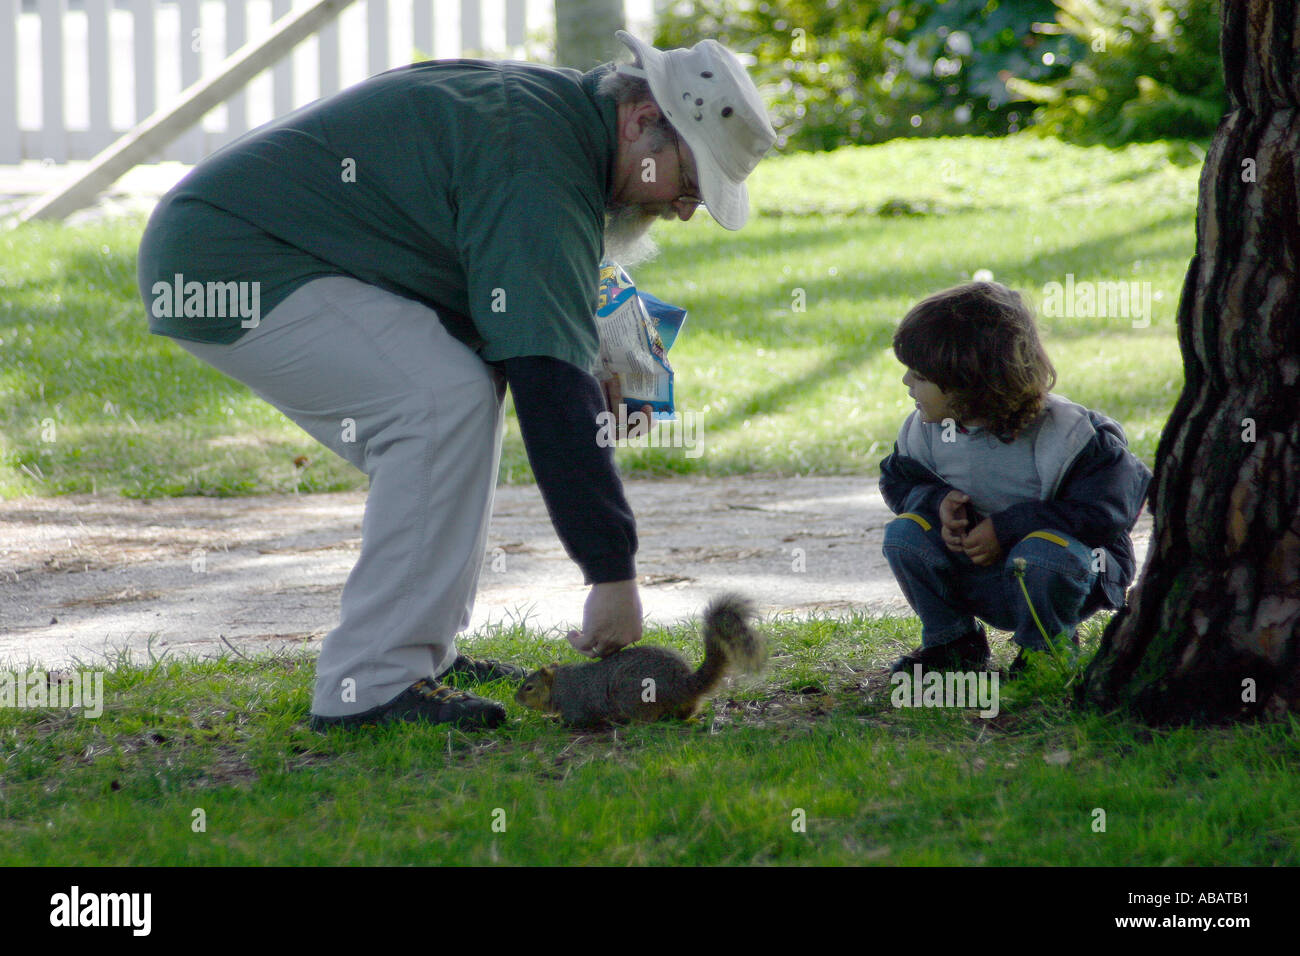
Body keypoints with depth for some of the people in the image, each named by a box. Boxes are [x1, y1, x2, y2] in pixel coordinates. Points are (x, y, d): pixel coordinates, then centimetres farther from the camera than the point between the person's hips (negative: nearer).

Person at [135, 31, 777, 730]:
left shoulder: (547, 104, 12)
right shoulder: (538, 165, -21)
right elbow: (547, 380, -27)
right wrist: (614, 573, -27)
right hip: (230, 265, -11)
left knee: (463, 390, 13)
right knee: (446, 402, -21)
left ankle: (422, 656, 14)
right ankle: (371, 686, -20)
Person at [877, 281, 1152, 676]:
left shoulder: (1059, 432, -24)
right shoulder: (927, 429, -5)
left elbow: (1110, 505, -27)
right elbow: (899, 480, 12)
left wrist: (1006, 527, -28)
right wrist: (939, 502, -15)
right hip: (981, 581, 5)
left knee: (1041, 550, -39)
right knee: (905, 532, -16)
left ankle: (1048, 649, -9)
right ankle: (951, 642, 3)